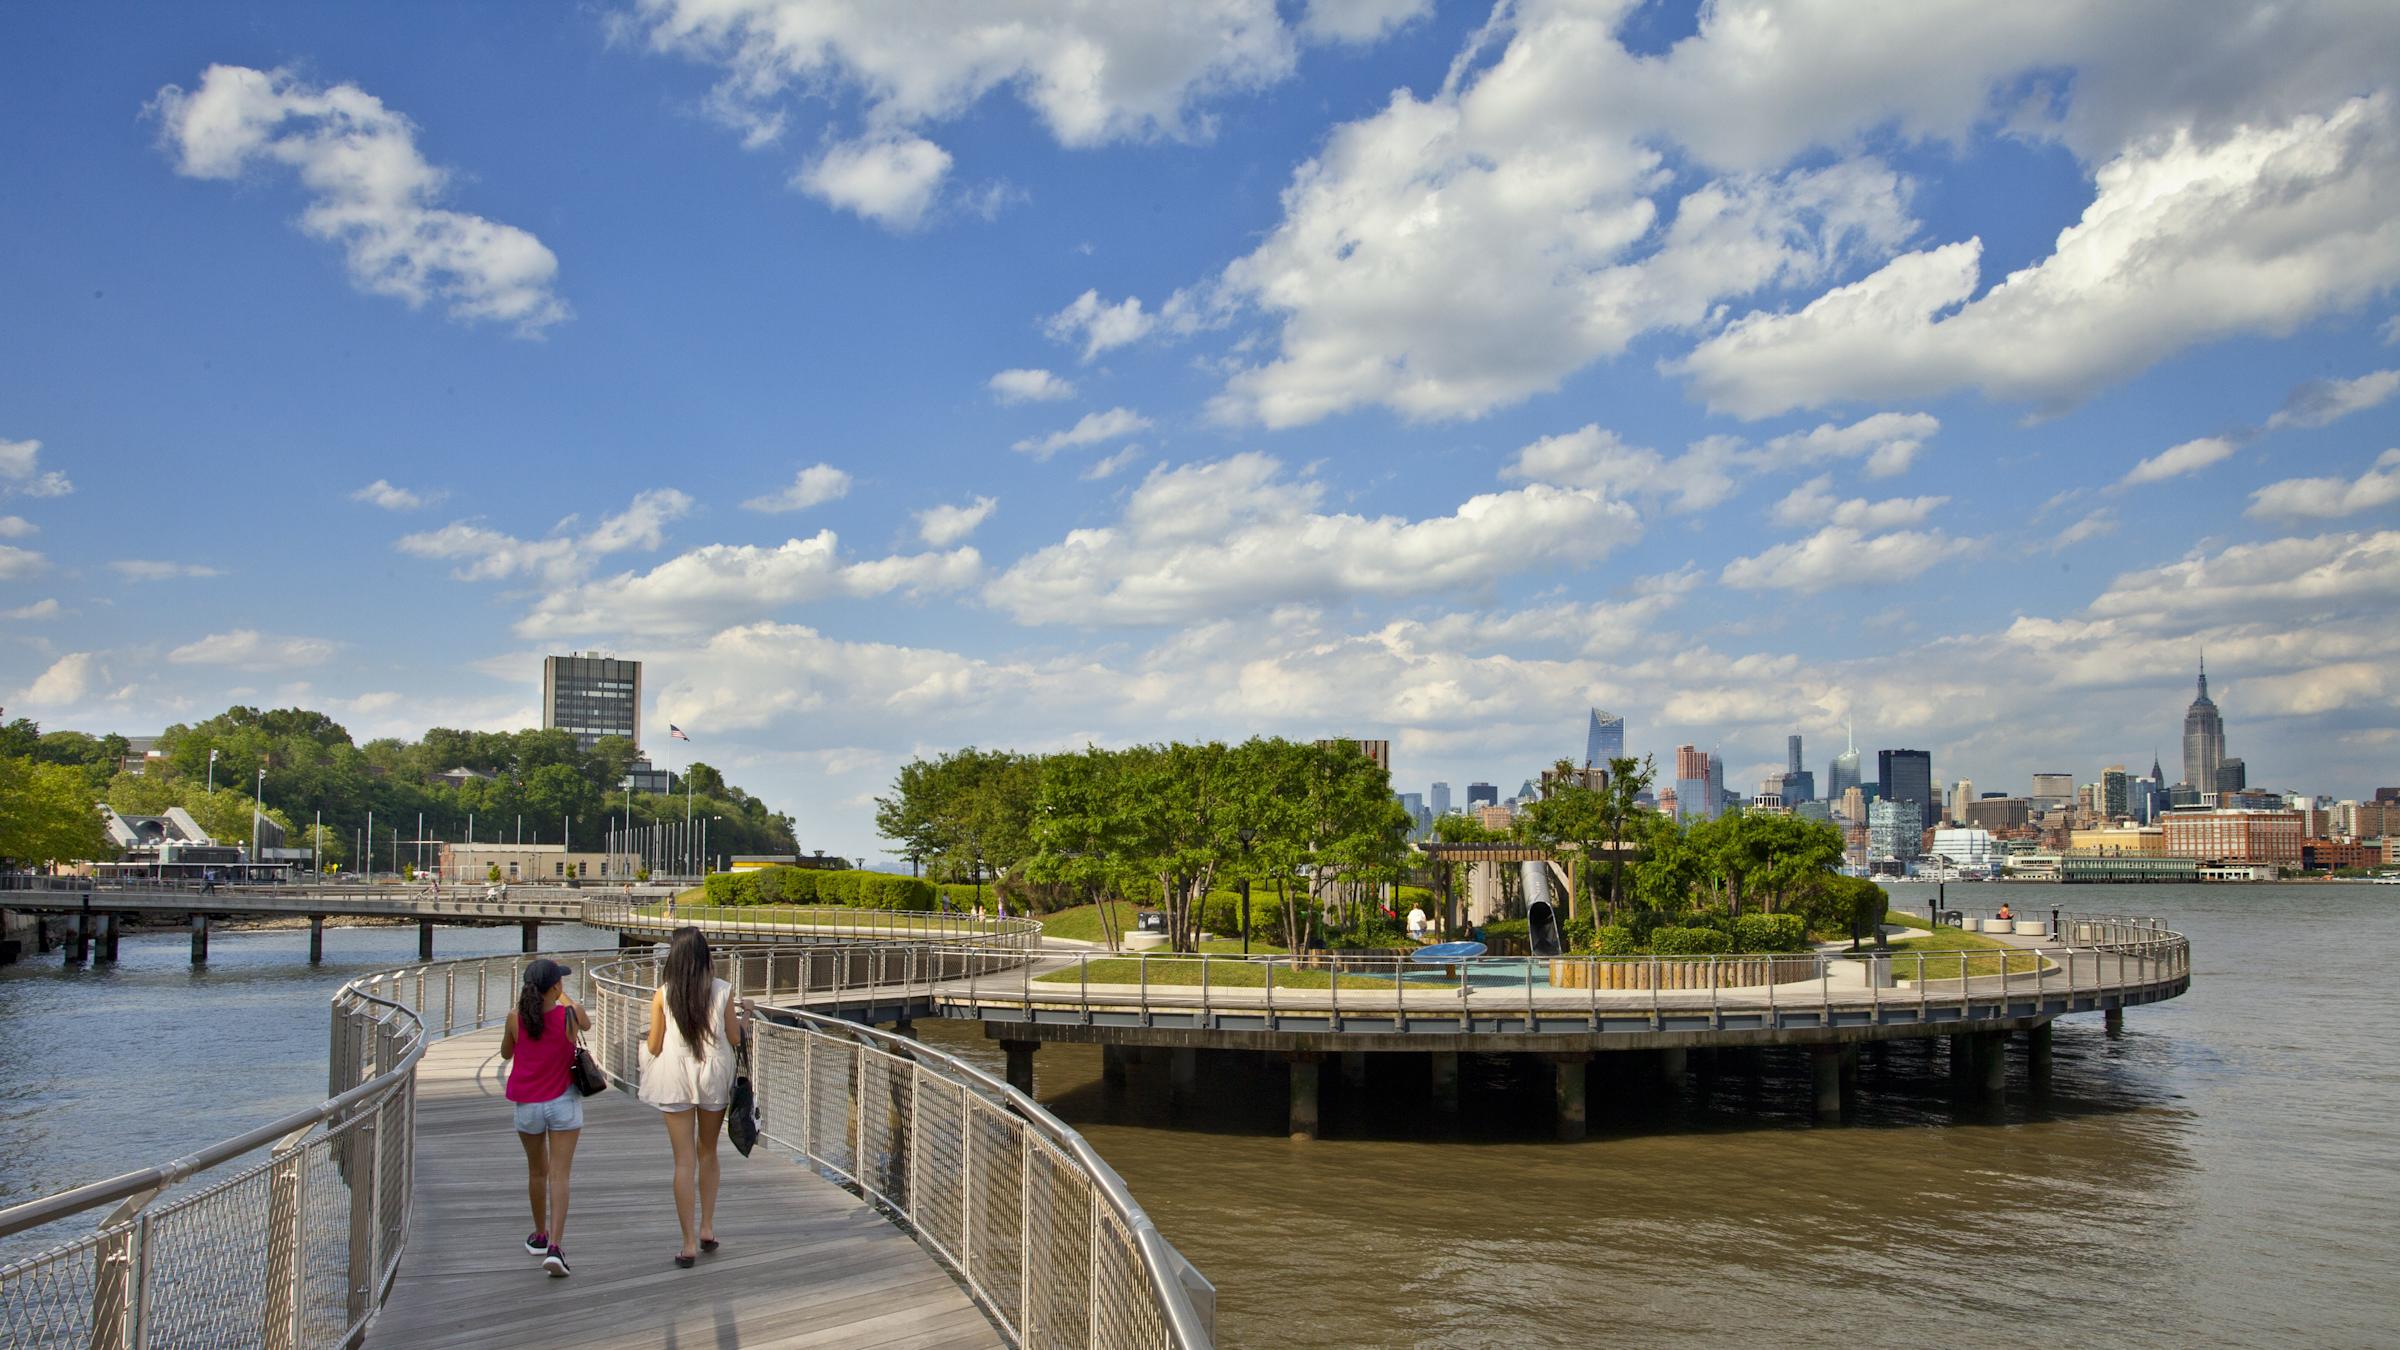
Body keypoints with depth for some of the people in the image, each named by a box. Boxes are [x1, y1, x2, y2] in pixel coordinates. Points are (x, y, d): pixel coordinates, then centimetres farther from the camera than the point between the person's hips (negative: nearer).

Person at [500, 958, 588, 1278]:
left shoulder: (515, 1019, -9)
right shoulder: (570, 1014, -13)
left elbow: (505, 1053, 11)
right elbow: (587, 1024, 13)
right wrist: (565, 998, 25)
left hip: (527, 1105, 2)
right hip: (563, 1103, -2)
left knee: (537, 1171, 21)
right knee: (559, 1176, -2)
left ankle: (540, 1235, 36)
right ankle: (555, 1246, -15)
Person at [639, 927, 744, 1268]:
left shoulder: (663, 995, -7)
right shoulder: (723, 991, -6)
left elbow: (654, 1047, -3)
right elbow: (735, 1040, -1)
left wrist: (647, 1044, 19)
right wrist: (739, 1020, 19)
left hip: (674, 1079, -1)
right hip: (713, 1077, 1)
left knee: (684, 1161, 2)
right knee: (708, 1153, 20)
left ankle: (690, 1243, 3)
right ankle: (707, 1227, 18)